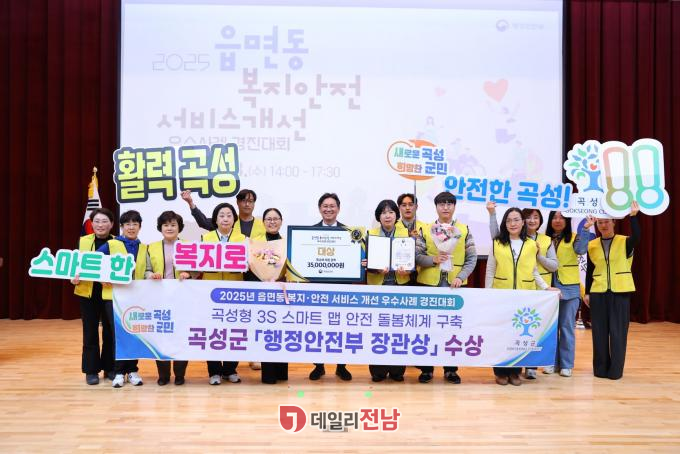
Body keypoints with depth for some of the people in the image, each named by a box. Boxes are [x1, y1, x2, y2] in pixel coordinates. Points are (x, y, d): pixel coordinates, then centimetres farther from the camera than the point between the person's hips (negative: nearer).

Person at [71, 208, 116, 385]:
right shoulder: (83, 241, 5)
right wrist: (74, 277, -13)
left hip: (110, 293, -1)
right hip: (87, 293, 2)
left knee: (110, 332, 7)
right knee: (90, 332, 7)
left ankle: (109, 368, 21)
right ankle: (91, 370, 17)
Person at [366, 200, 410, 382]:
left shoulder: (406, 233, 8)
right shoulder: (371, 234, 7)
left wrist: (407, 270, -15)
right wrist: (378, 269, -17)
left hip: (400, 284, 0)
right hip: (378, 285, 0)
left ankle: (397, 370, 12)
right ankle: (378, 370, 7)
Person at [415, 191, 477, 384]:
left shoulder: (464, 230, 6)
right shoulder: (425, 230, 5)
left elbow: (472, 258, 3)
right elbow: (417, 256, 0)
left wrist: (460, 276, -11)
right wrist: (434, 259, -18)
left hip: (455, 284, 0)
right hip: (429, 284, 0)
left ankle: (450, 369, 17)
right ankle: (426, 368, 14)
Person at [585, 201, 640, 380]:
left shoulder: (625, 242, -1)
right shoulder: (592, 245, 6)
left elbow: (636, 237, -24)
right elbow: (589, 271, 10)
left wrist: (633, 216, -34)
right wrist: (587, 292, 7)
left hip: (620, 292, -2)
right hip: (598, 293, 2)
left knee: (618, 331, 0)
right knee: (599, 332, 5)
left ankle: (615, 370, 7)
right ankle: (600, 368, 15)